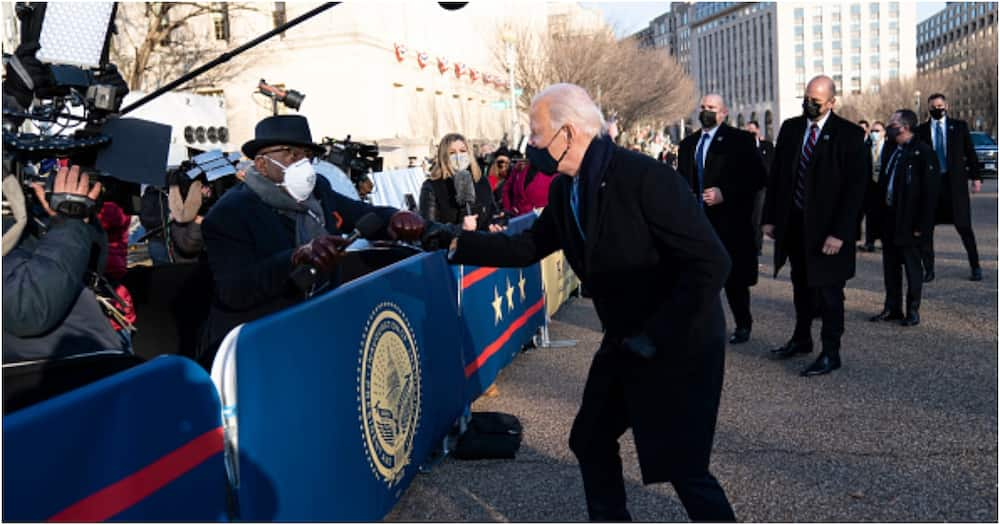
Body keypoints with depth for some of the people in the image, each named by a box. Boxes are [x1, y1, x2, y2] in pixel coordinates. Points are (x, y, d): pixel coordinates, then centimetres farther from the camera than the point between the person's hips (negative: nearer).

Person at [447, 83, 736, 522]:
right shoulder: (564, 190, 0)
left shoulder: (645, 177, -25)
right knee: (590, 439, 18)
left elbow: (711, 263, -26)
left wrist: (656, 336, -25)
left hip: (680, 343, -8)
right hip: (625, 342, 9)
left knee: (682, 466, -4)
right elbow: (528, 247, 13)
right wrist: (456, 242, 5)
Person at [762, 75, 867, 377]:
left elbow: (855, 187, -13)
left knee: (828, 290, 4)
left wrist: (839, 233, -18)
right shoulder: (790, 128, 5)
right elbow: (777, 174, 10)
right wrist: (770, 217, 5)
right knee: (801, 286, 18)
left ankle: (831, 353, 15)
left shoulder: (849, 135, -10)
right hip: (794, 223, 5)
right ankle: (801, 339, 35)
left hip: (827, 227, -5)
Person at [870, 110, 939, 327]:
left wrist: (922, 225, -17)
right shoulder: (891, 150, 12)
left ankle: (913, 311, 14)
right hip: (889, 219, 7)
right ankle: (892, 308, 22)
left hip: (909, 221, -7)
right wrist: (880, 215, 10)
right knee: (890, 265, 13)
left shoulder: (923, 152, -11)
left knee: (912, 266, 4)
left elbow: (929, 192, -14)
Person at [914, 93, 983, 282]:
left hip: (955, 182, -1)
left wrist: (976, 177, -1)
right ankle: (929, 270, 12)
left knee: (964, 226, 2)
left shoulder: (959, 126, 6)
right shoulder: (921, 130, 5)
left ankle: (975, 267, 16)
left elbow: (970, 153, 6)